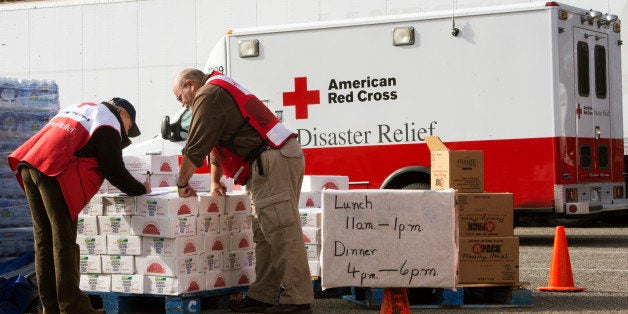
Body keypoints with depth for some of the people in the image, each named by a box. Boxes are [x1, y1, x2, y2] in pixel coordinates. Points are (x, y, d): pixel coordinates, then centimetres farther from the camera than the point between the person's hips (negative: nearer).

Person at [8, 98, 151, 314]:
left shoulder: (79, 108, 30)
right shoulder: (108, 123, 3)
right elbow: (114, 170, -1)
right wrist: (140, 189, 13)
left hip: (28, 164, 9)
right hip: (54, 170, -9)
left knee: (44, 238, 10)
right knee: (64, 241, -6)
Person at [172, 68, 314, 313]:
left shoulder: (209, 95, -4)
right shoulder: (221, 92, 30)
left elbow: (195, 148, -8)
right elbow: (218, 143, 39)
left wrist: (182, 183, 3)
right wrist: (215, 182, 40)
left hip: (271, 161, -11)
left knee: (282, 231, -14)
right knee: (265, 235, 10)